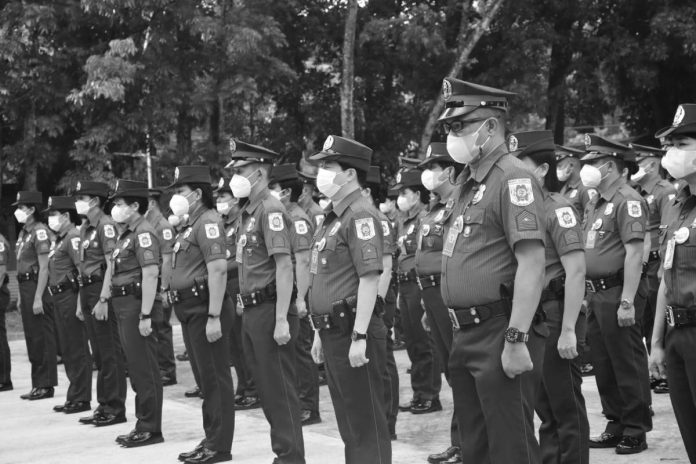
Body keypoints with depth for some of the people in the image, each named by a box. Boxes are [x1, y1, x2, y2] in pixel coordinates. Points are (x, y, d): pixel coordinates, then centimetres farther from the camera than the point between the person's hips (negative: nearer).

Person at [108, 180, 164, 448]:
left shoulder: (143, 233, -14)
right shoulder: (126, 234, 17)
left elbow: (151, 274, -21)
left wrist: (145, 315, -25)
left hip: (137, 305, -10)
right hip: (124, 306, 10)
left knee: (145, 369, -5)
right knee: (136, 368, 14)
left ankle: (151, 429, 1)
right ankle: (143, 424, 21)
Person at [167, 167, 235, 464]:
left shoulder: (208, 221, -13)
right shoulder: (191, 225, 17)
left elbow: (218, 269, -22)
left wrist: (214, 316, -25)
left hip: (204, 310, -10)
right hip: (190, 310, 10)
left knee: (215, 378, -4)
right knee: (205, 378, 14)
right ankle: (211, 440, 22)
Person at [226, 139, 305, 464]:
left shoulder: (271, 210, -13)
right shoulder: (248, 213, 14)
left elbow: (284, 266, -20)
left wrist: (282, 319, -24)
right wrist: (244, 302, 14)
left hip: (269, 310, -9)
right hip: (251, 312, 9)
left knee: (280, 389, -4)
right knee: (265, 388, 14)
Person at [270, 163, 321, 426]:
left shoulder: (297, 219, -14)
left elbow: (303, 261, -21)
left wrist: (301, 298, -24)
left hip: (296, 296, -10)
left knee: (301, 351, -4)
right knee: (293, 351, 14)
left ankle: (309, 409, 2)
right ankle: (300, 403, 22)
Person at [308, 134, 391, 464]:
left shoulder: (360, 215, -13)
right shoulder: (333, 217, 16)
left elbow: (370, 278, -21)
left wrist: (359, 336, -24)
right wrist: (320, 333, 21)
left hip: (352, 331, -9)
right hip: (333, 332, 9)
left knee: (366, 424, -3)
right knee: (348, 422, 16)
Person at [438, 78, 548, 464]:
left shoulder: (513, 179, -13)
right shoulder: (468, 182, 15)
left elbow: (532, 264, -21)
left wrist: (517, 340, -25)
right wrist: (462, 331, 17)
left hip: (499, 332, -9)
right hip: (466, 333, 9)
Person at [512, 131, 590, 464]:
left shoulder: (557, 209, -12)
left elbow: (576, 271, -19)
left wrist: (568, 330, -22)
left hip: (553, 316, -8)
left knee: (565, 405, 0)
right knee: (542, 402, 16)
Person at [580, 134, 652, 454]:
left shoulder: (627, 201, -12)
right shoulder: (595, 205, 16)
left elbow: (634, 253, -18)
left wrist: (627, 302, -23)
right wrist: (587, 292, 15)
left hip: (617, 294, -9)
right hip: (595, 294, 9)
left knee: (627, 365, -1)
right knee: (603, 365, 13)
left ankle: (636, 431, 7)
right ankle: (616, 425, 23)